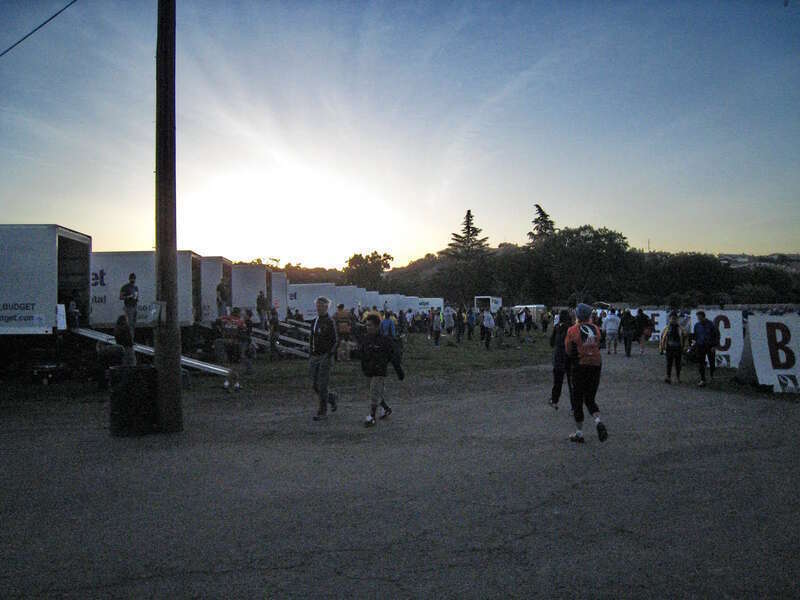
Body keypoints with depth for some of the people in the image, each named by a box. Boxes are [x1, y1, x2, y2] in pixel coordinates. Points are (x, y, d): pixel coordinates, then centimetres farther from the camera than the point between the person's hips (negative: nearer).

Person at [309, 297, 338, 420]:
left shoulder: (329, 322, -9)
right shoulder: (314, 321, 12)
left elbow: (334, 342, -12)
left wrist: (327, 357, -19)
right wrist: (310, 356, 15)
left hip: (324, 357, -7)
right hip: (314, 357, 7)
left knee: (322, 386, -3)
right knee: (314, 385, 9)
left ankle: (322, 412, 7)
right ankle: (331, 398, 32)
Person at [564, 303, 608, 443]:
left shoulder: (572, 330, -9)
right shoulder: (596, 329, 3)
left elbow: (569, 351, -5)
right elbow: (598, 346, 9)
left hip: (580, 367, -4)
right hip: (596, 365, 4)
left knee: (577, 400, 8)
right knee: (590, 399, 16)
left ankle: (579, 433, 12)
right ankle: (598, 422, -10)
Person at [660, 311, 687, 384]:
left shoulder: (680, 328, 2)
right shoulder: (667, 328, 1)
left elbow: (684, 338, 8)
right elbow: (662, 338, 3)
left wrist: (683, 348, 3)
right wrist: (661, 349, 1)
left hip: (678, 349, 1)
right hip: (669, 349, -1)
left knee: (678, 364, 9)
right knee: (669, 364, -3)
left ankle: (678, 377, 21)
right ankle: (668, 378, -2)